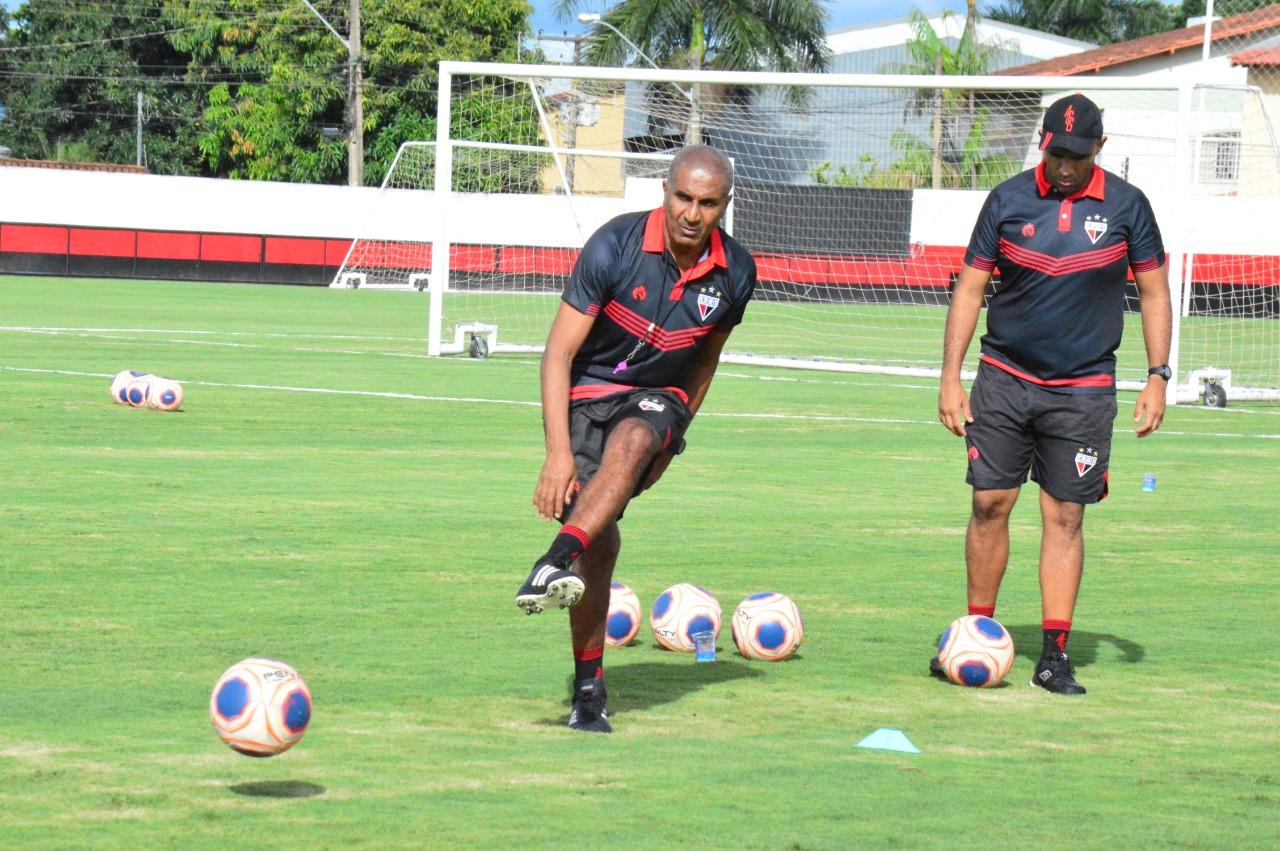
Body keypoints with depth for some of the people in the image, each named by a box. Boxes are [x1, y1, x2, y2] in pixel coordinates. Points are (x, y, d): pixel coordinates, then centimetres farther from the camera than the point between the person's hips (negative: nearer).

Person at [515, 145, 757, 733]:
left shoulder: (735, 273, -6)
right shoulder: (615, 247, -18)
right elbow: (558, 353, -17)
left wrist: (674, 438, 19)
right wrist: (558, 452, -25)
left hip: (658, 397, 2)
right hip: (586, 393, -2)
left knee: (632, 441, -35)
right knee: (599, 540, -17)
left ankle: (557, 563, -52)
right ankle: (588, 689, -6)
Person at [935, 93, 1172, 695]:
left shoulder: (1125, 206, 0)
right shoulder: (1008, 200, 1)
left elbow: (1154, 293, 8)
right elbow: (970, 288, 5)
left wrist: (1157, 377, 0)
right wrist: (950, 379, -1)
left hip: (1083, 390, -1)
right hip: (1004, 378, 1)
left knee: (1065, 517, -2)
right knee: (989, 504, -1)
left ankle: (1055, 655, 0)